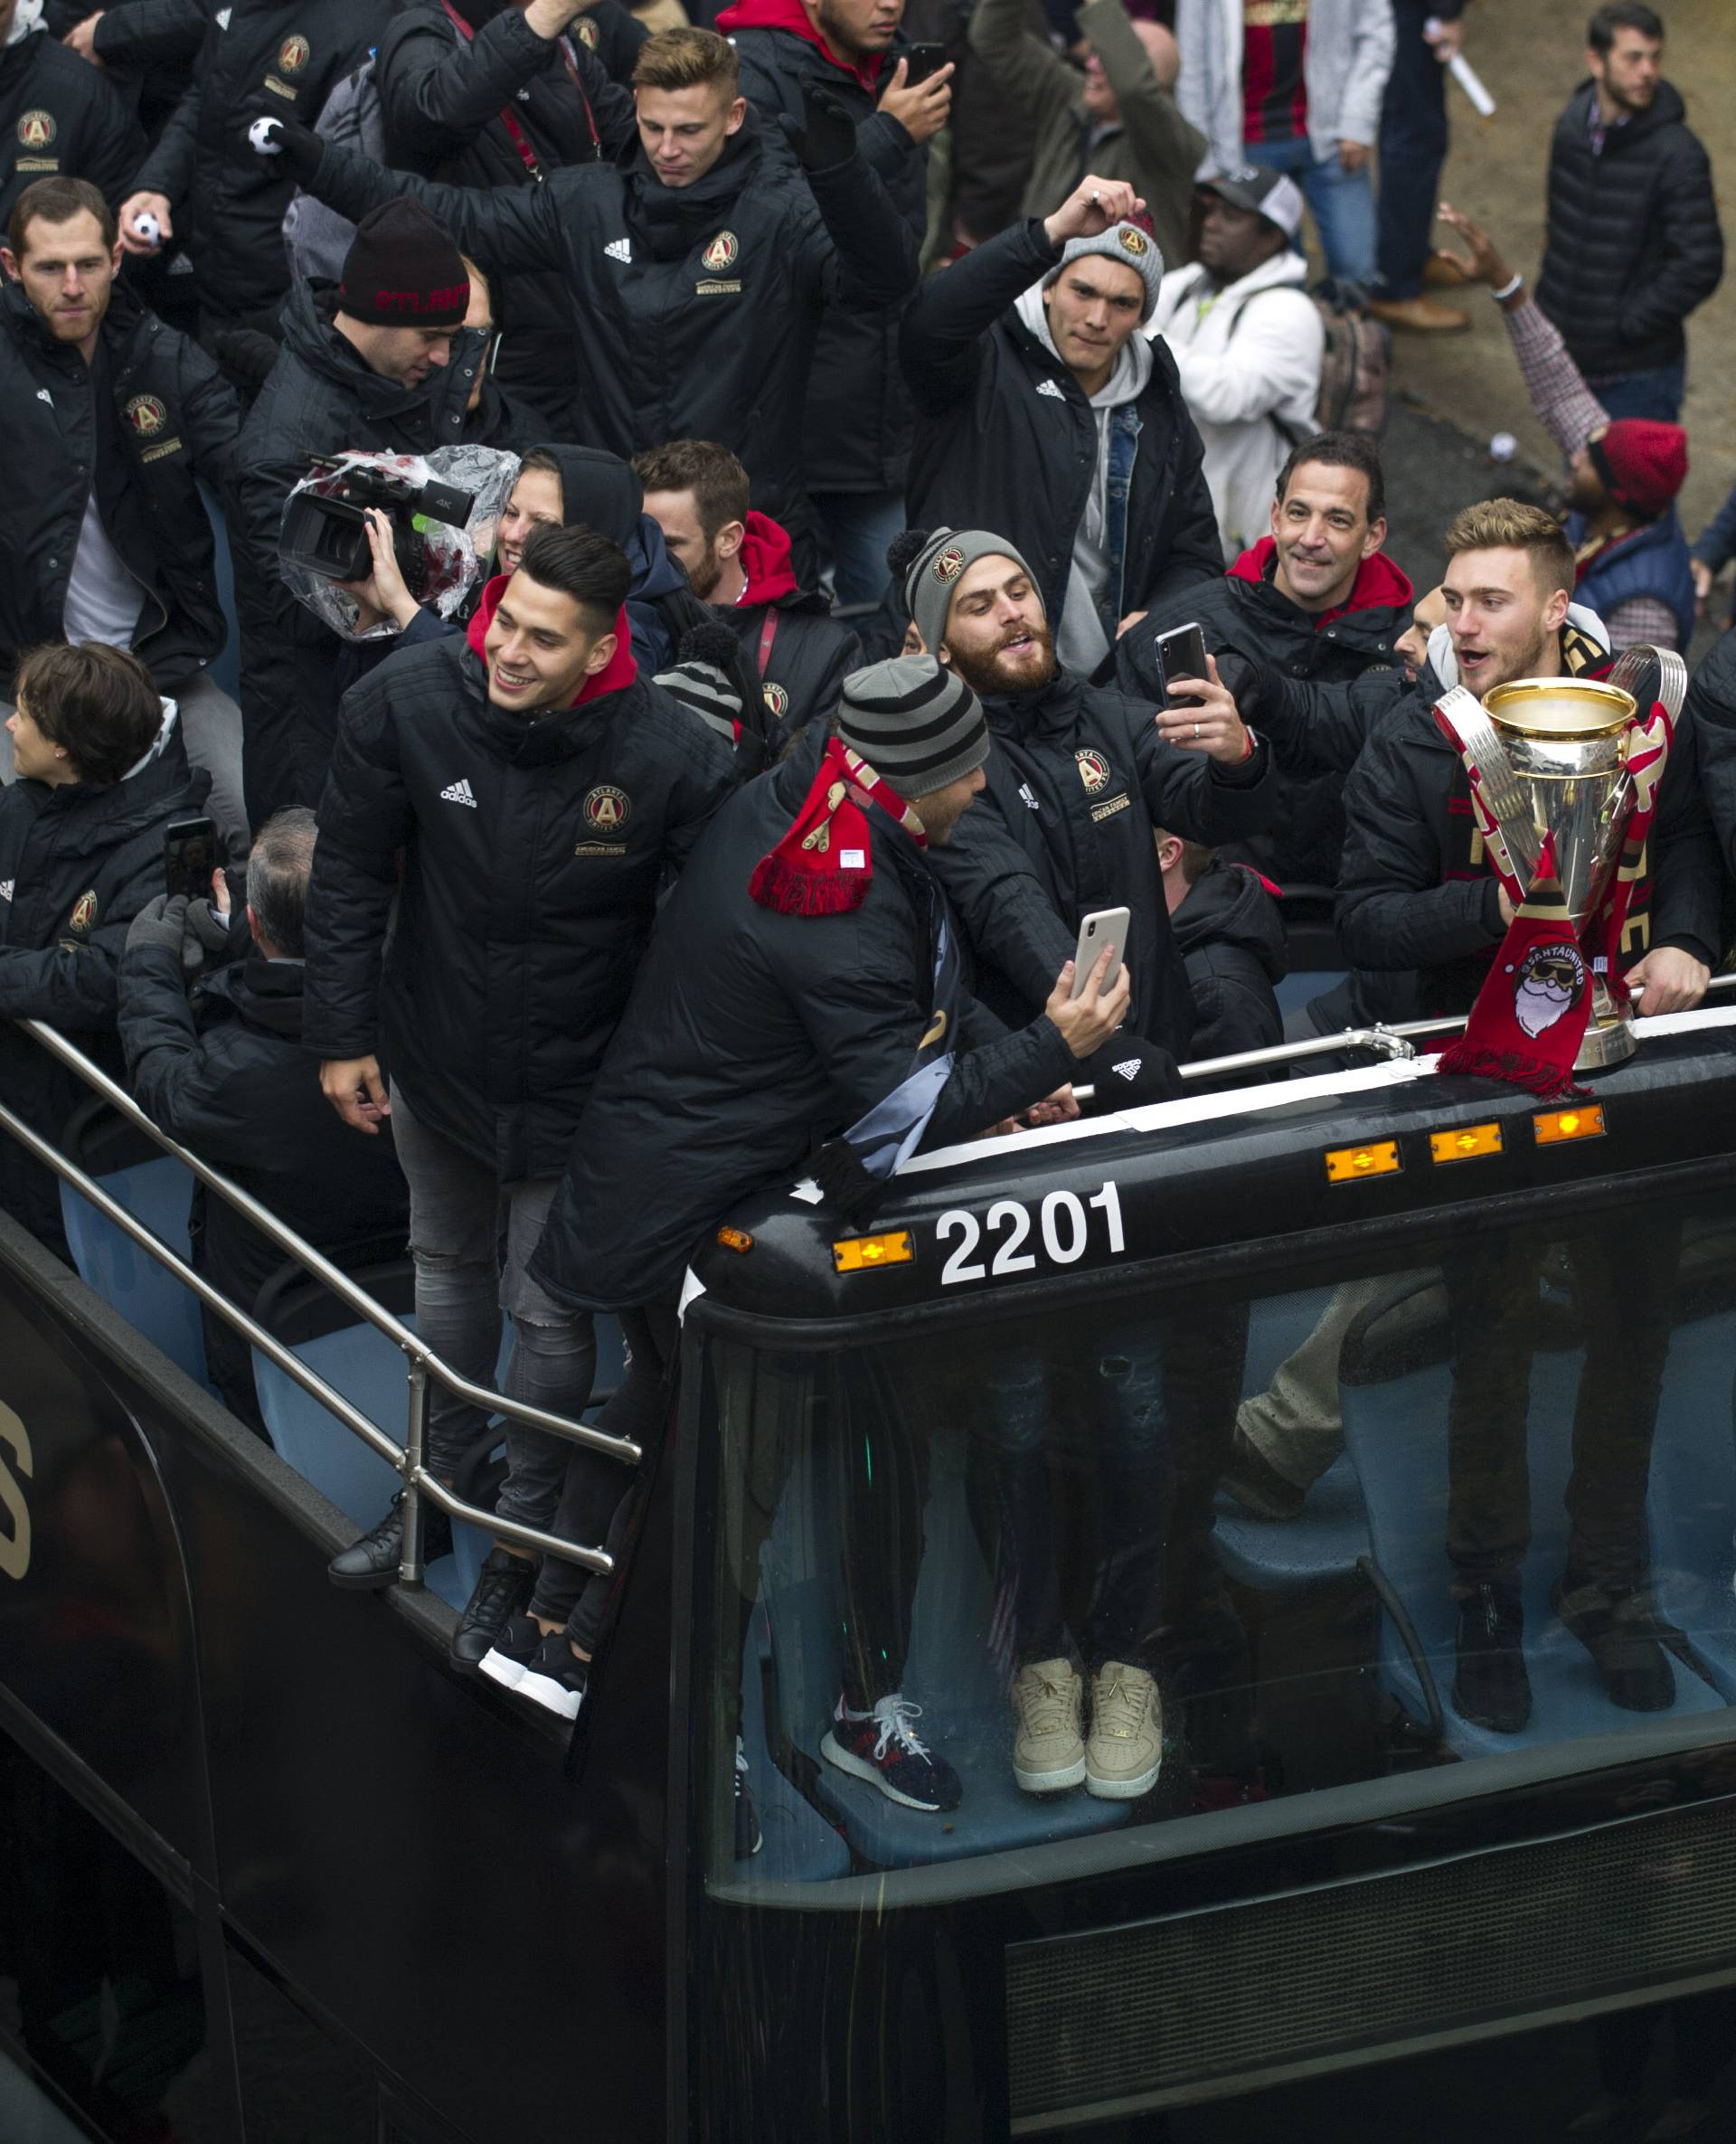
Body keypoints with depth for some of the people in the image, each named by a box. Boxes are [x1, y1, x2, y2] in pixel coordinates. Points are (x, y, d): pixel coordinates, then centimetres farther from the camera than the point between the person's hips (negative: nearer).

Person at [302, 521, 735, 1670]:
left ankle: (526, 1543, 28)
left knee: (548, 1311, 6)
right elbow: (352, 874, -8)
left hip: (572, 1089, -3)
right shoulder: (405, 703, -22)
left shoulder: (676, 758, -28)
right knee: (447, 1265, 24)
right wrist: (342, 1035, -3)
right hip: (433, 1056, 3)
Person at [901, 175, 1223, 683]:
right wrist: (1055, 232, -32)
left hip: (1106, 684, 5)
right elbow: (930, 321, -25)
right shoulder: (989, 365, 0)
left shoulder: (1159, 411, 17)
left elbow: (1195, 552, 24)